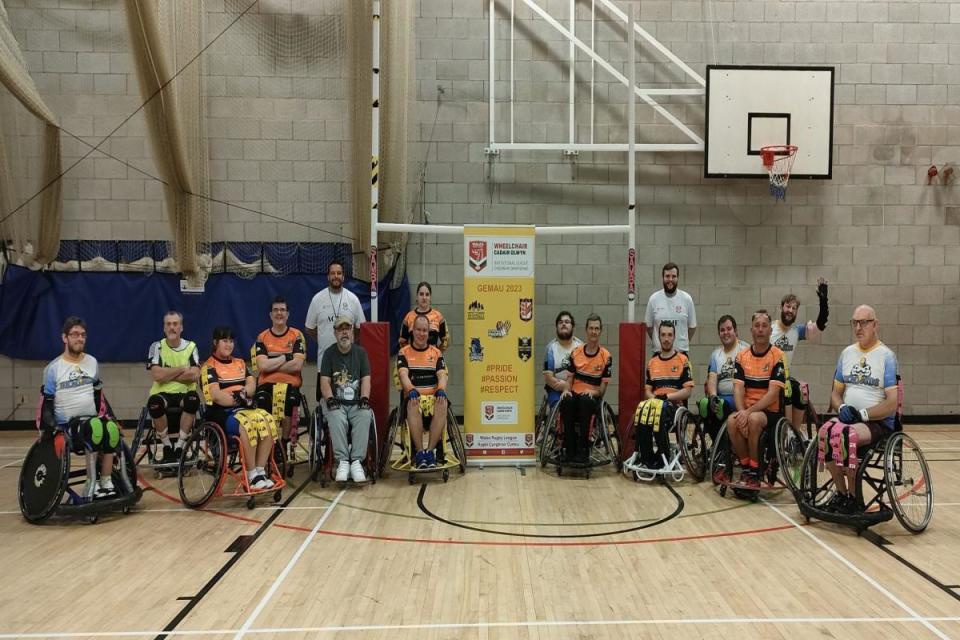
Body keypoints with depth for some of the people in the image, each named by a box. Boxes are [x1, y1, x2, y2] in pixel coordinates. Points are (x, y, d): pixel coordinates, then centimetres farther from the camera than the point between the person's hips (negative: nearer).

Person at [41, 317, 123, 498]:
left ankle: (106, 482, -25)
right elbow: (47, 402, 2)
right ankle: (92, 485, -30)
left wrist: (110, 416, 10)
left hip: (94, 420, 3)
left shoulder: (92, 362, 11)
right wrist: (47, 427, -12)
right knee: (94, 428, -37)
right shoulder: (53, 368, 0)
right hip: (66, 424, -3)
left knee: (112, 430, -33)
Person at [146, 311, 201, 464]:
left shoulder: (191, 347, 6)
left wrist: (167, 375, -9)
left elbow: (194, 375, -9)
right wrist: (182, 369, -8)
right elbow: (156, 375, -12)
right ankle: (167, 447, -12)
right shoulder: (157, 347, 3)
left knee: (193, 399, -35)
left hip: (184, 394, 0)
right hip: (163, 394, 0)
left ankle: (179, 447, -19)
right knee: (154, 403, -35)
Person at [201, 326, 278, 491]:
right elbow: (216, 395, -10)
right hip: (221, 412, -5)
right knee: (247, 425, -36)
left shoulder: (240, 363, 21)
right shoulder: (209, 367, 3)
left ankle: (261, 470, -19)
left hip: (244, 408, 5)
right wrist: (239, 400, -16)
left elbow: (252, 384, 7)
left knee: (268, 421, -26)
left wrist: (243, 393, -14)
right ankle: (252, 475, -24)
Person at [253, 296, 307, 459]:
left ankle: (285, 442, -9)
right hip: (267, 384, 1)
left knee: (291, 399, -32)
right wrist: (286, 357, -6)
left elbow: (297, 365, -8)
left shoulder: (297, 336, 6)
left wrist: (271, 365, -6)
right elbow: (262, 366, -6)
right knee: (262, 399, -31)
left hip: (290, 384, -1)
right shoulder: (262, 337, 10)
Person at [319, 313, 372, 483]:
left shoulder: (360, 352, 13)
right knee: (336, 418, -34)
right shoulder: (329, 353, 10)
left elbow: (366, 379, 4)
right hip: (336, 402, -1)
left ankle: (356, 461, -32)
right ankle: (342, 461, -31)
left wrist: (364, 398, -13)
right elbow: (324, 382, 2)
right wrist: (330, 399, -17)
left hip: (356, 402, 1)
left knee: (365, 415, -32)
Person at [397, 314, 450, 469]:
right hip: (413, 397, -1)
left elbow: (442, 375, 2)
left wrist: (441, 390, -21)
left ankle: (430, 450, -28)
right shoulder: (404, 353, 11)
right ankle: (419, 452, -30)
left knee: (442, 405, -35)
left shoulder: (436, 353, 17)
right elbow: (403, 374, -7)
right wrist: (411, 390, -28)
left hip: (433, 397, 1)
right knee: (413, 406, -39)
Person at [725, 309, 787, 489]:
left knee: (754, 419, -34)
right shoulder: (742, 356, 6)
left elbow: (772, 394, -13)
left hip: (770, 411, -3)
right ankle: (746, 467, -9)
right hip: (747, 410, 3)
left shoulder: (777, 356, -5)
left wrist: (749, 412, -22)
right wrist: (742, 412, -20)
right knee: (732, 421, -29)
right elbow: (738, 390, -2)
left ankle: (755, 471, -16)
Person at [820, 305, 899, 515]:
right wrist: (842, 408, -5)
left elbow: (892, 403, -9)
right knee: (826, 432, -28)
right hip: (848, 418, 4)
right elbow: (836, 393, 17)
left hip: (878, 422, -4)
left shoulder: (886, 356, -2)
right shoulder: (847, 353, 14)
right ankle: (841, 492, -9)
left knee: (847, 435, -34)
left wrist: (862, 413, -17)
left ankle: (853, 497, -13)